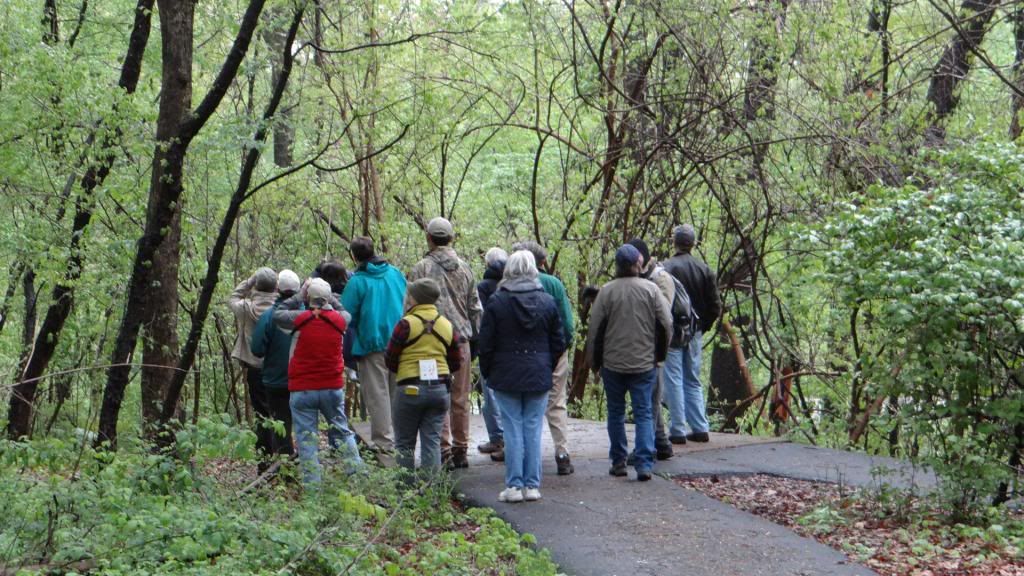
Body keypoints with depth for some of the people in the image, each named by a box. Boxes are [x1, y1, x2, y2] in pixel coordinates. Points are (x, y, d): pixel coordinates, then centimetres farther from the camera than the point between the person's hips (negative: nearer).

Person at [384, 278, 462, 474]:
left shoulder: (406, 324, -9)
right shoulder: (447, 326, 7)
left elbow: (390, 359, -5)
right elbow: (456, 363, 10)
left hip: (410, 389, -4)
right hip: (440, 388, 4)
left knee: (404, 443, 7)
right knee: (432, 440, 6)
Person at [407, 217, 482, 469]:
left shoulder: (422, 268, -4)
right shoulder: (464, 268, 9)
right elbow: (475, 308, 13)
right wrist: (474, 335, 22)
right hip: (461, 339, 4)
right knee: (460, 398, 9)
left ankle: (444, 451, -4)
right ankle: (460, 451, 14)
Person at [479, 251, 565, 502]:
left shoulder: (497, 301, -8)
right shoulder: (547, 301, 0)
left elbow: (486, 343, -4)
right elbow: (558, 342, 6)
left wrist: (487, 372, 9)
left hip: (506, 377, -2)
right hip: (538, 377, 2)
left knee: (512, 431, 2)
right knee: (533, 430, 6)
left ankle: (514, 485, 2)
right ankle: (532, 485, 8)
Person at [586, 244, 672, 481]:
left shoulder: (607, 291, -6)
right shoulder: (650, 289, -3)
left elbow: (595, 329, -3)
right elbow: (666, 324, -1)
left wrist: (594, 361, 8)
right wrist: (659, 354, 13)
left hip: (613, 363, 0)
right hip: (644, 363, 0)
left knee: (616, 413, 12)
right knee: (644, 413, 3)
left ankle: (618, 462, 15)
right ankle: (645, 464, -7)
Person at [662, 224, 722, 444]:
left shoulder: (667, 268, -13)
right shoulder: (704, 269, 5)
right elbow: (715, 306, 5)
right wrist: (702, 327, 15)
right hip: (695, 334, 6)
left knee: (674, 381, -1)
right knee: (693, 381, 15)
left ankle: (678, 431, -2)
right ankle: (700, 428, 14)